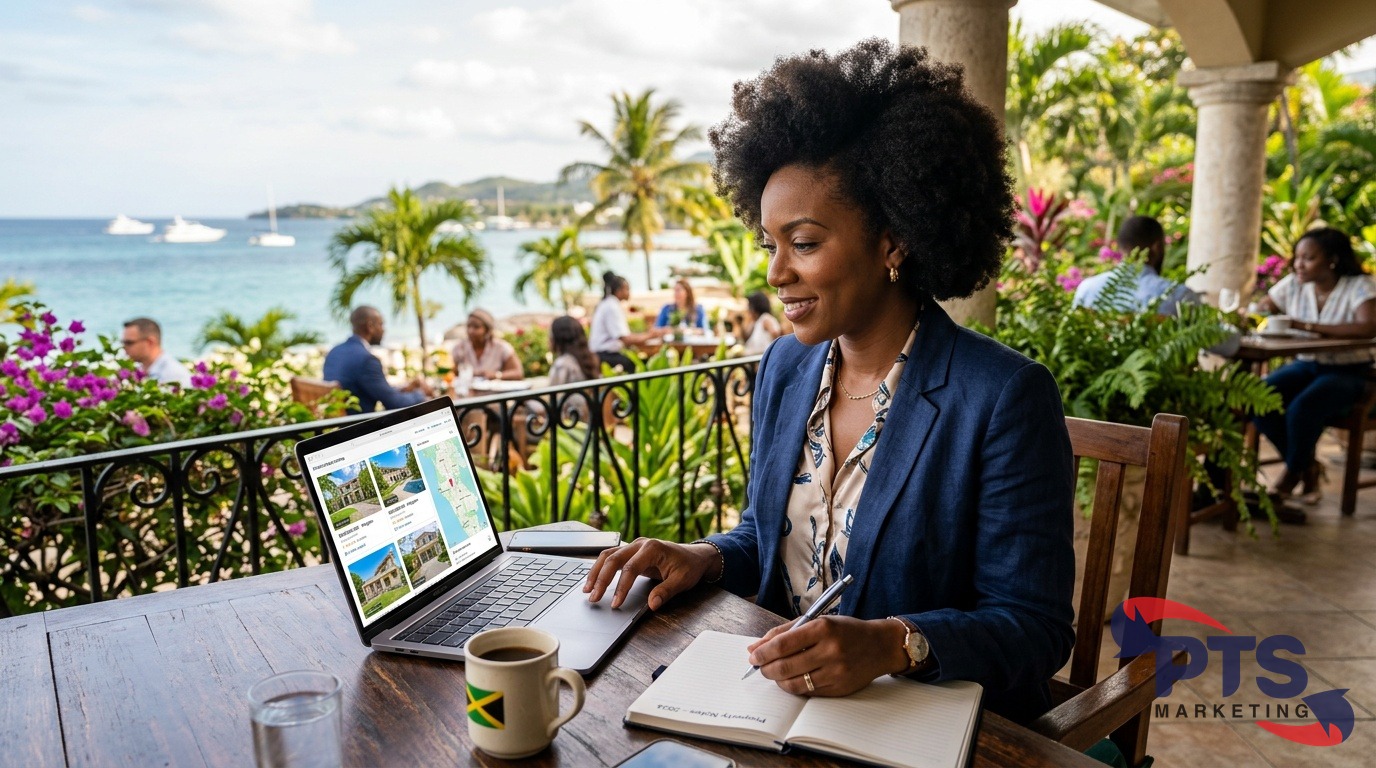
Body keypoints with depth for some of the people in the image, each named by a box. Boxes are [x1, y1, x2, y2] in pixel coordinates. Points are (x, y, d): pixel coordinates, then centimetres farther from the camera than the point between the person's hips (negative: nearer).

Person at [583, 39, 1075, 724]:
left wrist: (892, 644, -30)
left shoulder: (1004, 400, -17)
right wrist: (705, 558, -6)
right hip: (781, 696, 5)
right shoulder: (784, 368, 3)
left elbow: (1033, 630, -14)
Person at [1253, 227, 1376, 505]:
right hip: (1305, 365, 5)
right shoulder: (1293, 284, 1)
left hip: (1347, 371, -5)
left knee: (1301, 408, -32)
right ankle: (1307, 468, -2)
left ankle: (1293, 472, -2)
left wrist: (1310, 326, -35)